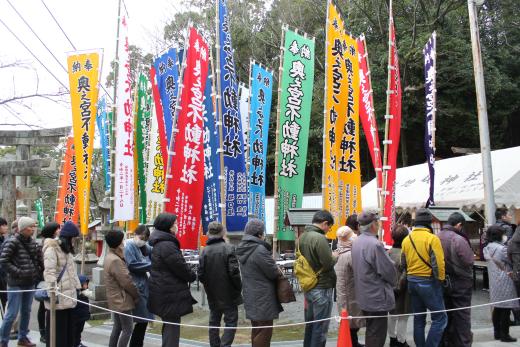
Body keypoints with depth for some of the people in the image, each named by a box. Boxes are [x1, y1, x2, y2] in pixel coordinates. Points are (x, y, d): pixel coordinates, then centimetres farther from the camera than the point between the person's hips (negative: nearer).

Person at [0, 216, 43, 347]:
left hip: (30, 283, 6)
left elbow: (39, 259, 18)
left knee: (26, 312, 14)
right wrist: (19, 272, -17)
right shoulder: (12, 242, -12)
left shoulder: (32, 242, 7)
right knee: (12, 314, -4)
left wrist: (38, 272, 7)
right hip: (16, 284, -6)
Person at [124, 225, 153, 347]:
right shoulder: (129, 246, -9)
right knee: (142, 320, -5)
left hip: (144, 286, 8)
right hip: (136, 287, -8)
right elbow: (132, 265, -18)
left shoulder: (145, 247, 13)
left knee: (144, 319, 12)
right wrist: (150, 265, -14)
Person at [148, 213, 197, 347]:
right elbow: (181, 268, -18)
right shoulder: (167, 245, -20)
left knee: (169, 325, 20)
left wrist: (189, 275, 10)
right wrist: (193, 276, 0)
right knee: (172, 327, -3)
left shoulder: (158, 243, 13)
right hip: (170, 294, -10)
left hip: (163, 292, 10)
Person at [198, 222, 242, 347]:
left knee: (214, 321, 16)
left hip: (212, 294, 5)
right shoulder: (228, 248, -14)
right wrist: (239, 287, -3)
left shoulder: (205, 251, -1)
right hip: (228, 294, -5)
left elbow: (200, 274, -1)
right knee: (231, 321, 1)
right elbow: (234, 272, -18)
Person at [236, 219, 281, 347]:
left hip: (251, 296, 9)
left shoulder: (243, 249, 7)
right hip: (262, 298, -9)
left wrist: (274, 268, 5)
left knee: (256, 331, 20)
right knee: (264, 333, -1)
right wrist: (278, 271, 4)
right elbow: (273, 273, -17)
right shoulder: (259, 249, -22)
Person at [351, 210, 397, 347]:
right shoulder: (375, 244, -23)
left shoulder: (356, 242, 6)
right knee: (377, 335, 1)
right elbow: (388, 269, -18)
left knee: (370, 331, 20)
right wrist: (392, 281, 2)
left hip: (364, 296, 9)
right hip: (377, 297, -9)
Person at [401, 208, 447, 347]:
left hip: (412, 282, 7)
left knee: (418, 318, 15)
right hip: (428, 282, -7)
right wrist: (441, 279, -5)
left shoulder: (407, 239, 6)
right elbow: (438, 263, -18)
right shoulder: (432, 238, -14)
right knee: (440, 318, 1)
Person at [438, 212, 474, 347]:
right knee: (462, 316, 6)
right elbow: (469, 261, -20)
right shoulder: (459, 239, -21)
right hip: (460, 282, -6)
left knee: (446, 315, 15)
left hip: (444, 281, 6)